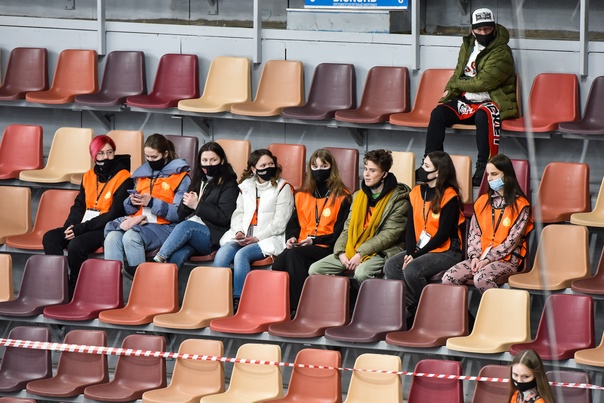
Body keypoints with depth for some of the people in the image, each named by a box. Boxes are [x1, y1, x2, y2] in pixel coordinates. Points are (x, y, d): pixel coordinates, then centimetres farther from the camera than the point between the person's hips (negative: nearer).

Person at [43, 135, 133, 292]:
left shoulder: (123, 178, -8)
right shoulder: (88, 176, 13)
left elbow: (114, 214, -13)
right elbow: (79, 205, 17)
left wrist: (81, 228, -17)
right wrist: (70, 226, -6)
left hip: (106, 228, -7)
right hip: (83, 226, 7)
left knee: (76, 245, -33)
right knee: (49, 238, -16)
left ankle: (74, 291, -15)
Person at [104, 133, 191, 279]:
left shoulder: (181, 177, 2)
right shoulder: (142, 174, 19)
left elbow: (179, 214, -9)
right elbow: (129, 209, 23)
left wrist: (152, 202, -16)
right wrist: (132, 202, -1)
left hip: (164, 227, -5)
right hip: (138, 222, 5)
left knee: (131, 237, -35)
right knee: (112, 237, -27)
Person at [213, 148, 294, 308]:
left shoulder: (283, 188, 3)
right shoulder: (246, 187, 20)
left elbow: (280, 223, -5)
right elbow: (238, 213, 17)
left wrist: (257, 238, -13)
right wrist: (239, 232, -5)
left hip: (268, 239, -5)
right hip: (242, 237, 5)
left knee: (241, 255, -32)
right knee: (222, 254, -25)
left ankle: (238, 300, -31)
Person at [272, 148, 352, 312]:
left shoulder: (342, 197, 5)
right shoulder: (302, 195, 22)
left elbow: (340, 232, -2)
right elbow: (293, 223, 23)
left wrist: (315, 240, -12)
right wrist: (291, 237, 1)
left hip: (327, 248, -5)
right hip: (301, 247, 5)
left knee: (294, 255, -35)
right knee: (279, 264, -30)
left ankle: (299, 308, -38)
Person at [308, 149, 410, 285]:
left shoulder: (398, 199, -3)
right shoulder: (359, 196, 18)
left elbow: (390, 234, -12)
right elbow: (348, 228, 15)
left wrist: (361, 253, -18)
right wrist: (340, 252, -5)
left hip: (382, 252, -7)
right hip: (351, 251, 7)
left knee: (361, 272, -39)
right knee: (315, 269, -11)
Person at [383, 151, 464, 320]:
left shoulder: (449, 197, -11)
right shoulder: (417, 192, 10)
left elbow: (443, 234, -14)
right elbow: (410, 227, 6)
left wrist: (416, 255, -17)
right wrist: (410, 252, -10)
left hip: (446, 251, -7)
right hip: (420, 248, 7)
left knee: (412, 270, -30)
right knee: (391, 266, -17)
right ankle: (411, 308, -12)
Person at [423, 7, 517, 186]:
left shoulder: (502, 53, -11)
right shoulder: (467, 47, 13)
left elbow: (483, 82, -19)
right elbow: (457, 74, 22)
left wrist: (456, 85, -6)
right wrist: (450, 91, 1)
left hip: (493, 101, -7)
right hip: (466, 101, 7)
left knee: (484, 116, -38)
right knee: (438, 113, -15)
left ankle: (483, 169, -39)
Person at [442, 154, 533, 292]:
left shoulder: (520, 205, -2)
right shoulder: (482, 201, 16)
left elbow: (513, 240, -9)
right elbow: (474, 233, 13)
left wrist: (487, 259, -13)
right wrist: (475, 256, -5)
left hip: (506, 260, -6)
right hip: (480, 258, 6)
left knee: (481, 279, -36)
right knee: (449, 278, -19)